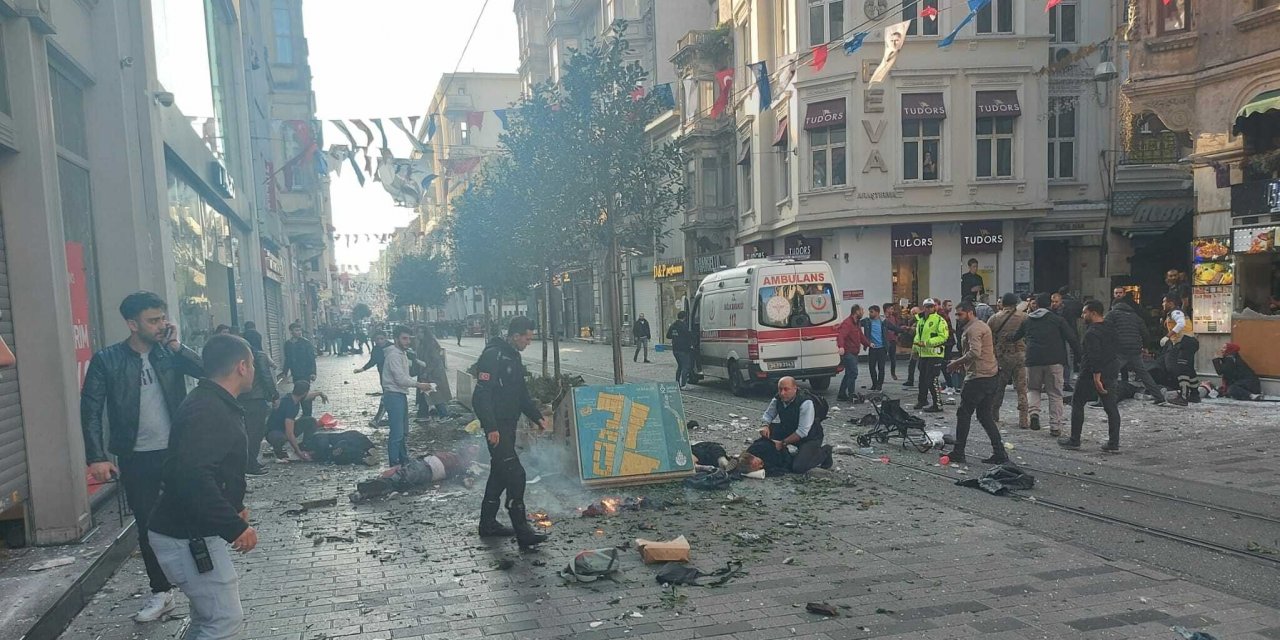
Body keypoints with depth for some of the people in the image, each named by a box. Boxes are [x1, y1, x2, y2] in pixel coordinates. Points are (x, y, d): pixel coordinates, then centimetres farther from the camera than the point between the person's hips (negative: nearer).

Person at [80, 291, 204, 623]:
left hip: (177, 451, 1)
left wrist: (177, 347, -17)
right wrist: (97, 457, -12)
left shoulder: (171, 353, 1)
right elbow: (91, 411, -6)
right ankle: (161, 592, 23)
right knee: (147, 526, 10)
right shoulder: (107, 360, -4)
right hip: (136, 458, 0)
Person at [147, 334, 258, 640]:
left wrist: (234, 508, 18)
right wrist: (235, 526, -30)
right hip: (188, 537, -11)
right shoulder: (209, 411, -23)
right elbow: (194, 477, -35)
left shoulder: (214, 404, 11)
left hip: (193, 533, 11)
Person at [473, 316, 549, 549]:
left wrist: (538, 417, 16)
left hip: (508, 425, 10)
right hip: (497, 428, -10)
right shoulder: (493, 356, -16)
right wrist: (491, 427, -27)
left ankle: (488, 524, 28)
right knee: (515, 474, -11)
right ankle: (522, 532, -7)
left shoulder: (513, 357, 15)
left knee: (500, 473, 16)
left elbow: (522, 394, 23)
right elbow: (482, 395, -22)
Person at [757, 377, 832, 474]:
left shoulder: (806, 403, -28)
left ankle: (823, 452, 4)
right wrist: (764, 425, -21)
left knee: (798, 467, -24)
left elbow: (802, 432, -30)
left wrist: (782, 443, -27)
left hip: (809, 438, -6)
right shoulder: (777, 400, -8)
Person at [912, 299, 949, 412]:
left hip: (934, 354, -8)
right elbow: (917, 336, 27)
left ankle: (937, 405, -2)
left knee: (932, 380, -9)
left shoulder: (940, 320, -9)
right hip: (923, 354, 8)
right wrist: (916, 349, 16)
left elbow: (943, 336, -19)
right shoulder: (921, 320, 16)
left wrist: (927, 343, -23)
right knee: (922, 378, 17)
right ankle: (921, 400, 31)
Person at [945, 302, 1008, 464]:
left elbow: (975, 352, -28)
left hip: (978, 377, -10)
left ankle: (958, 453, 6)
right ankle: (999, 453, 9)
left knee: (963, 414, 0)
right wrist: (963, 364, 16)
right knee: (985, 416, 13)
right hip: (992, 376, 10)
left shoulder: (973, 329, -13)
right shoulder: (983, 325, 20)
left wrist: (956, 363, -16)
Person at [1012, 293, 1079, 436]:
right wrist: (1079, 356, 5)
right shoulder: (1057, 319, 3)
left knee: (1033, 388, 20)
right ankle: (1055, 427, 3)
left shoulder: (1027, 321, 12)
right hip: (1054, 361, -2)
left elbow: (1014, 338, 19)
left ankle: (1034, 412, -8)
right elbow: (1071, 339, -2)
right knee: (1055, 394, 6)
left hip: (1033, 361, 2)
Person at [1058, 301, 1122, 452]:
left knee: (1077, 403, 4)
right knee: (1111, 407, 8)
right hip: (1111, 373, 8)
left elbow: (1094, 357, -25)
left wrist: (1096, 378, -26)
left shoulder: (1091, 333, -19)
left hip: (1092, 374, -8)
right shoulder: (1111, 328, 9)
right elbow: (1117, 348, 18)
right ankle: (1114, 442, 7)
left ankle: (1074, 440, 7)